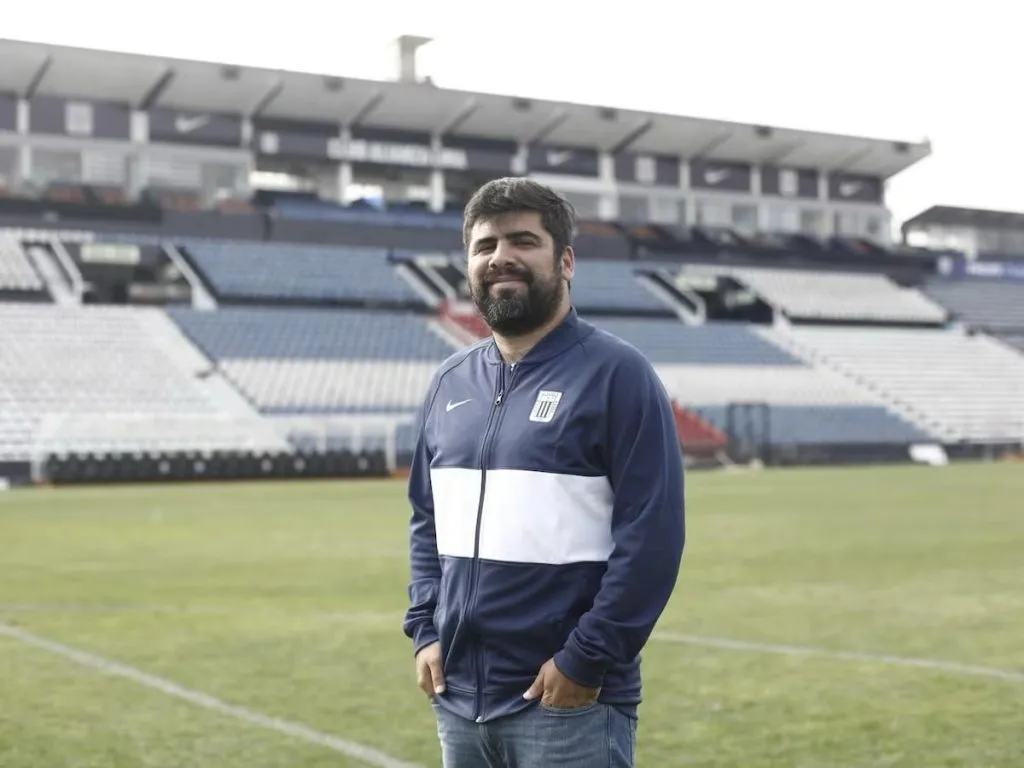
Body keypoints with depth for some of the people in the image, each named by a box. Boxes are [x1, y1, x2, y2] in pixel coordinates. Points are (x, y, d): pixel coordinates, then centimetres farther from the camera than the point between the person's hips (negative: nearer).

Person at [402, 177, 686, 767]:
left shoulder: (616, 374, -9)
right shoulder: (451, 382, 11)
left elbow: (653, 535, -14)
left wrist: (585, 661, -16)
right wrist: (426, 630, 6)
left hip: (569, 702, -6)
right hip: (459, 698, 6)